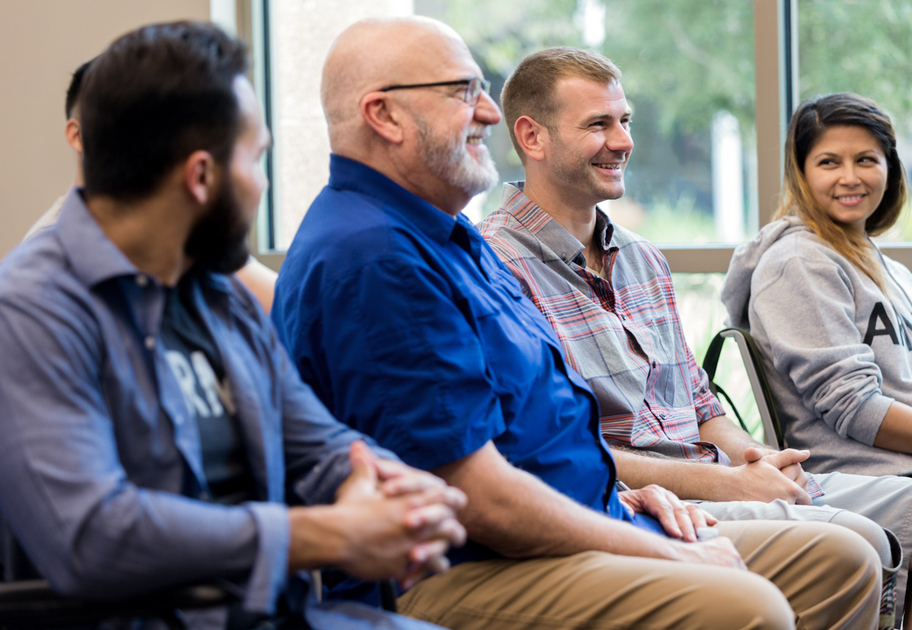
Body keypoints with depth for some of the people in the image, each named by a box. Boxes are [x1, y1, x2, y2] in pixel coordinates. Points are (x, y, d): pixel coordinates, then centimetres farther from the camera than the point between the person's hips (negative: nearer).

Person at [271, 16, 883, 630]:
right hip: (452, 577, -11)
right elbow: (479, 499, -22)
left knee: (840, 562, 4)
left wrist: (617, 493, 12)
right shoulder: (372, 258, -18)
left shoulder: (445, 234, 19)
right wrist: (668, 556, -13)